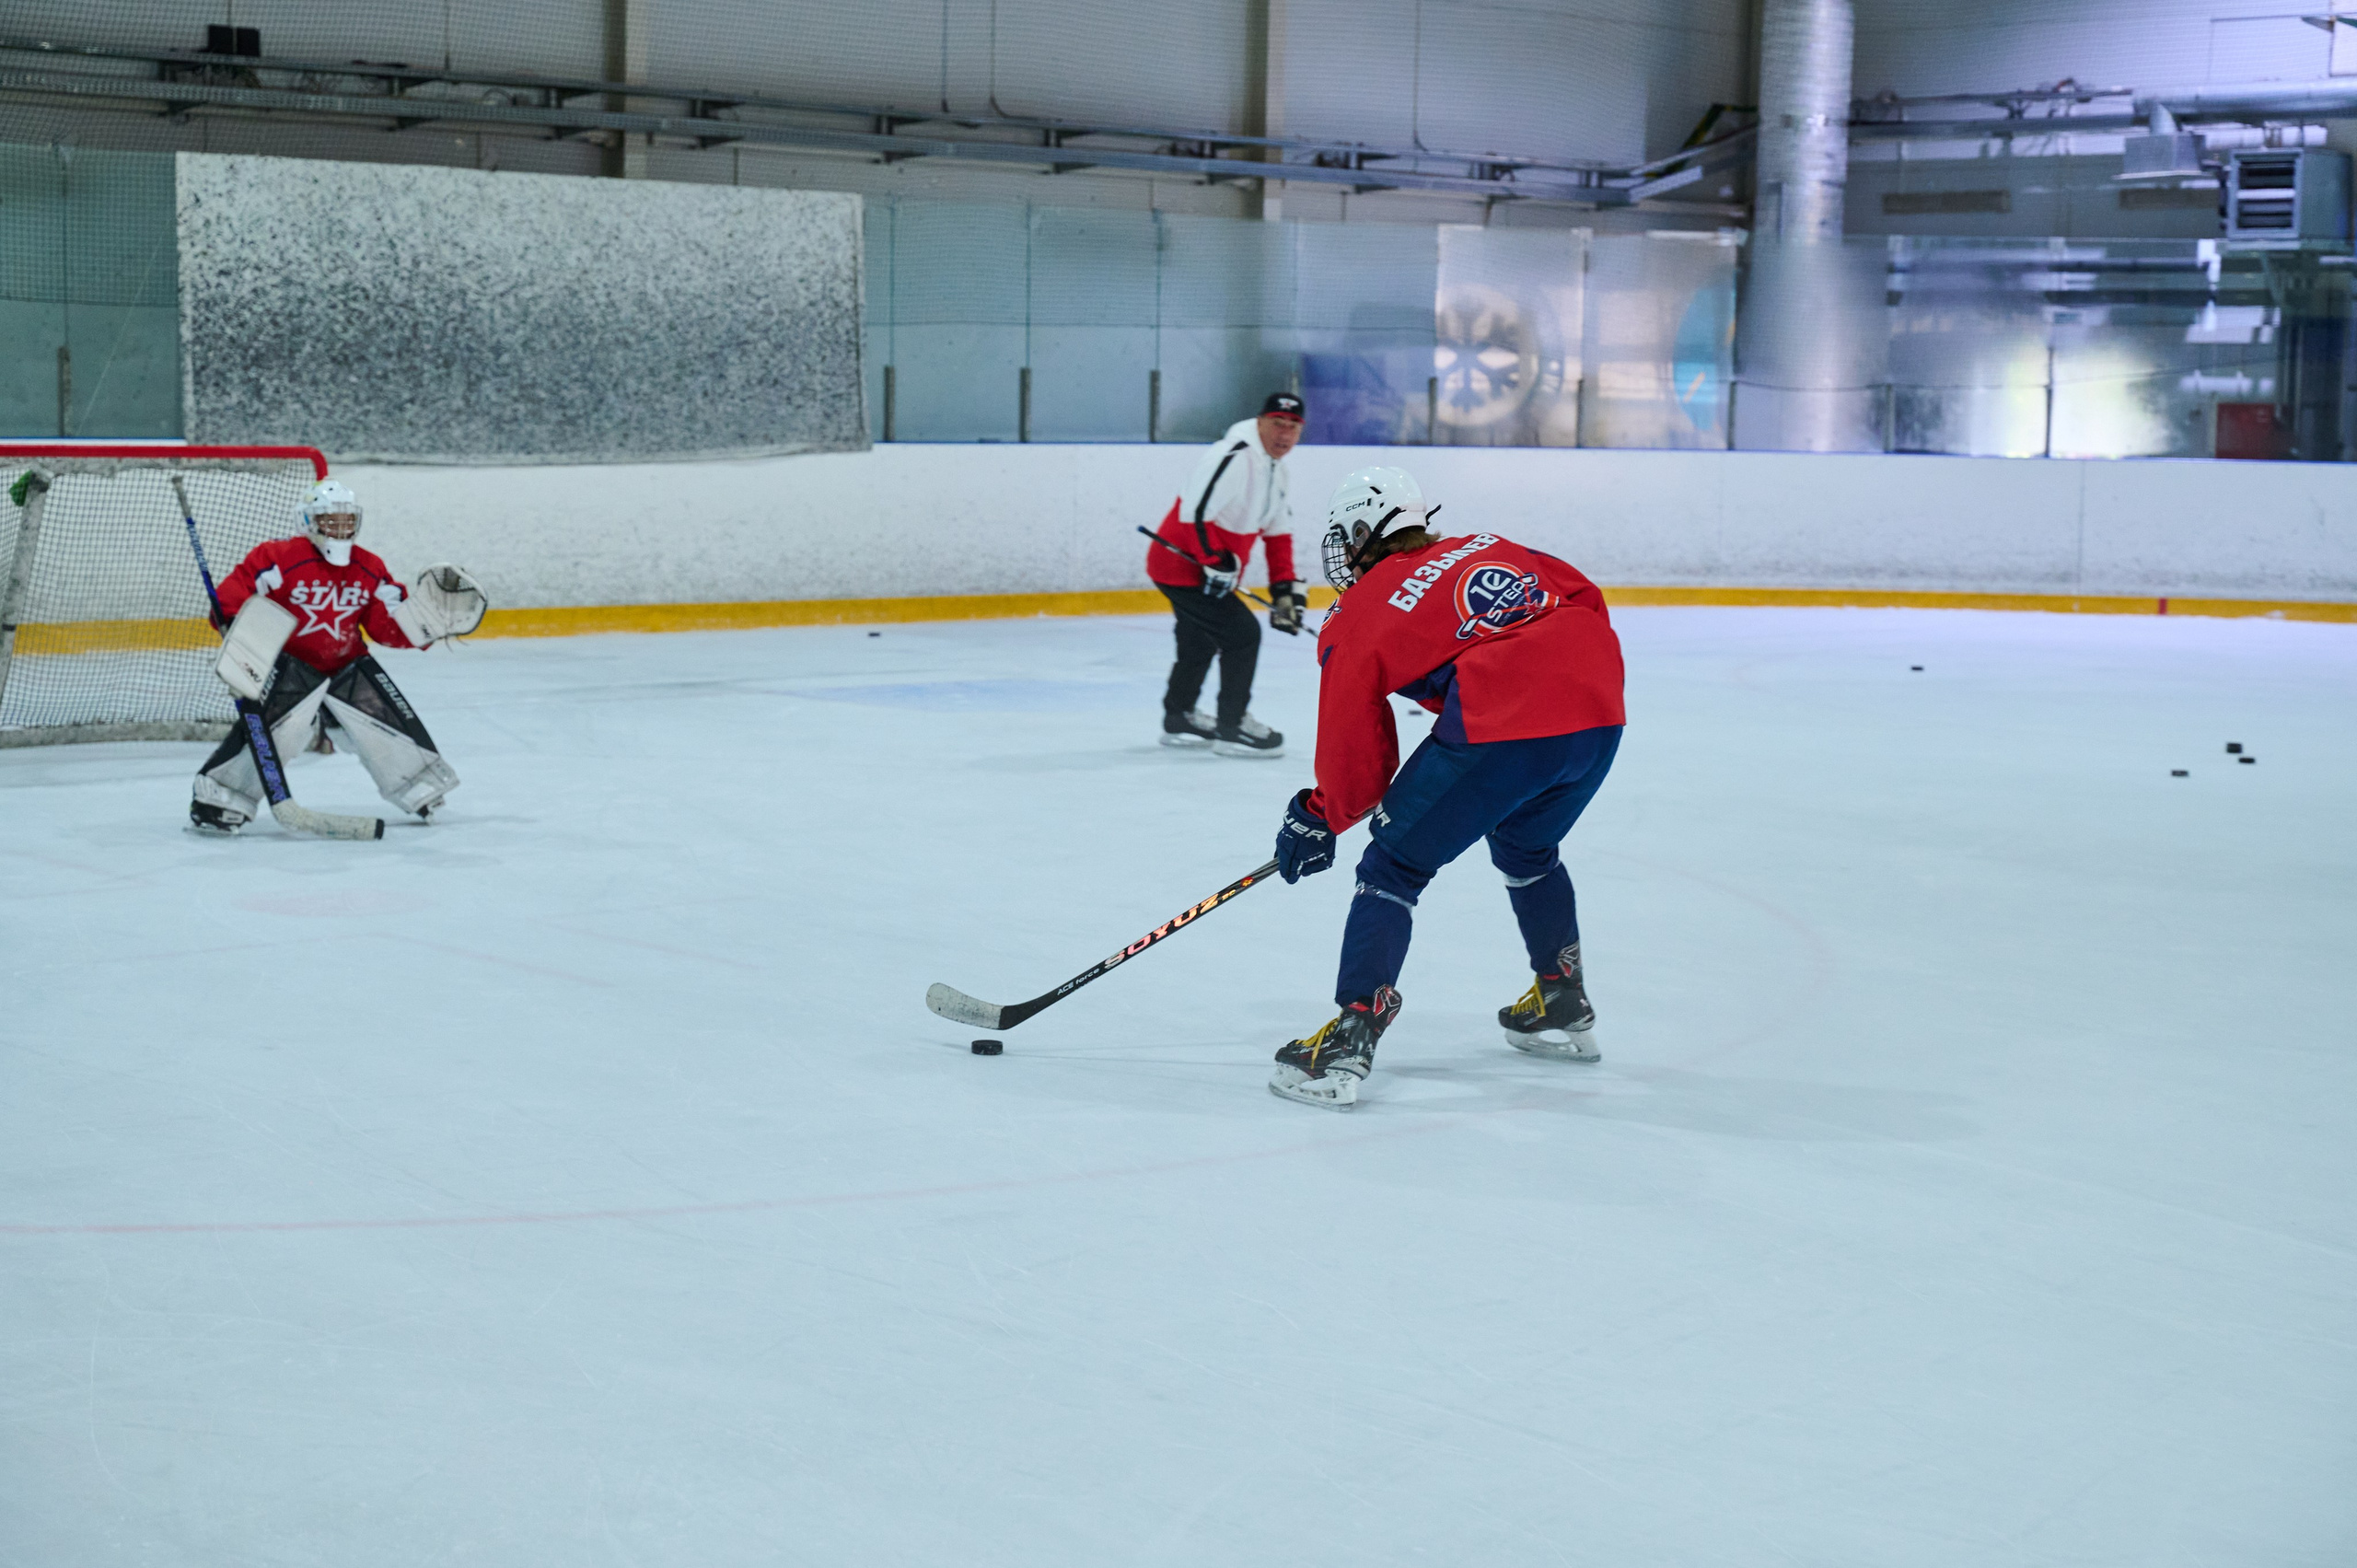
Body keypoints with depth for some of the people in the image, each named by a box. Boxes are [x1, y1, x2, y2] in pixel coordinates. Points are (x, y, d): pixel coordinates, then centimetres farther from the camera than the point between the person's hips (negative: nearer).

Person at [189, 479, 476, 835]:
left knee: (390, 722, -2)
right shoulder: (279, 558, -14)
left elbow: (392, 627, 3)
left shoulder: (370, 571, 2)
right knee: (272, 725, -26)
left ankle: (423, 791, 22)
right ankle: (217, 800, -18)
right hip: (289, 663, -5)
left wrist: (432, 612, -9)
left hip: (347, 665, 5)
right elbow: (234, 595, -16)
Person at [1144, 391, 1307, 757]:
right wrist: (1216, 562, -28)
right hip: (1183, 565, -10)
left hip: (1208, 571, 10)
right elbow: (1195, 511, -31)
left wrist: (1285, 587, 9)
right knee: (1242, 634, -11)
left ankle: (1179, 719, 41)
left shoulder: (1275, 468, 10)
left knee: (1199, 642, 24)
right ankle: (1232, 728, -3)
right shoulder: (1233, 457, -24)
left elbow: (1278, 532, 14)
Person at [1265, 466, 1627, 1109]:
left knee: (1393, 868, 7)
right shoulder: (1485, 548, 25)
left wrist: (1319, 819, 29)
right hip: (1600, 718, 7)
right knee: (1525, 850, 33)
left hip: (1498, 737, -7)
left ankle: (1349, 1041, 0)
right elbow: (1586, 602, 21)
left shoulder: (1357, 621, 11)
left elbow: (1356, 753, 13)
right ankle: (1564, 1008, 44)